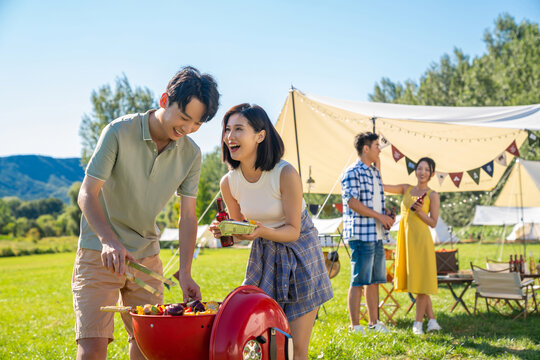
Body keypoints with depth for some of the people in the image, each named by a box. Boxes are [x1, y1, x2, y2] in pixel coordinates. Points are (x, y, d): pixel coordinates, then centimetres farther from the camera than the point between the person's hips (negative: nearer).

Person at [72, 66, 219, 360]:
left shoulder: (191, 154, -3)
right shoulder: (119, 132, -16)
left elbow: (187, 217, -1)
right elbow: (86, 195, -17)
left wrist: (185, 272, -12)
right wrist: (109, 241, -33)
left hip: (147, 255, 4)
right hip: (100, 250, -4)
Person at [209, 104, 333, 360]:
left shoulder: (285, 174, -24)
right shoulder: (229, 182, -9)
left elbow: (293, 231, -18)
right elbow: (240, 230, 5)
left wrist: (262, 231, -36)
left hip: (299, 255, -4)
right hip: (263, 256, 4)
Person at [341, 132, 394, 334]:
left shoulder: (375, 173, 19)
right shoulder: (352, 173, -9)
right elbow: (352, 202, -17)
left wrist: (386, 220, 8)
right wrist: (379, 216, -15)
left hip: (377, 234, 9)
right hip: (361, 234, -9)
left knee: (375, 280, 12)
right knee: (359, 281, -5)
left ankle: (374, 322, 21)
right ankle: (355, 327, 0)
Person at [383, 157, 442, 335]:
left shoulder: (432, 195, 1)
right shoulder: (407, 189, 12)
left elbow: (433, 222, -1)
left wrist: (419, 211, -16)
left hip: (420, 239, -5)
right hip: (405, 238, 5)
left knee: (422, 280, -3)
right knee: (412, 279, 8)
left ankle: (418, 322, 6)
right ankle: (432, 319, 18)